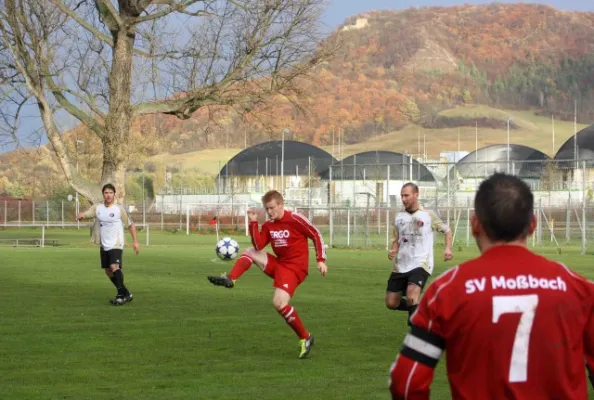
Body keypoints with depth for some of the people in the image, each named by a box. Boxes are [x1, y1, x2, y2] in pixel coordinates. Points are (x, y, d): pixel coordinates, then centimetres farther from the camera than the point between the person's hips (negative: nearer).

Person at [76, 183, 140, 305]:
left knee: (114, 266, -25)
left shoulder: (119, 209, -7)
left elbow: (130, 224, 0)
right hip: (104, 245, 6)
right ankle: (126, 294, 26)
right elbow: (85, 214, -5)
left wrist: (135, 241, -4)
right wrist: (81, 216, -30)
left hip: (116, 244, -6)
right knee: (108, 271, 12)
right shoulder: (97, 208, 3)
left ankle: (121, 295, -21)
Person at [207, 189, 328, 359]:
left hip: (294, 267, -8)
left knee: (279, 302, -23)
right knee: (250, 252, 6)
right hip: (278, 263, 8)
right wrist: (253, 223, -10)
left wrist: (321, 260, -12)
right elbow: (258, 246, -5)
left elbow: (316, 235, -7)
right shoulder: (268, 225, 7)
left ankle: (305, 338, -11)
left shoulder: (294, 218, -12)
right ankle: (230, 280, -11)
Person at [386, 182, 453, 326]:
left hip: (420, 264, -5)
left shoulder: (428, 215, -2)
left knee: (411, 296, -29)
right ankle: (416, 309, 32)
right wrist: (393, 251, -5)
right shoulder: (399, 217, 8)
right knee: (391, 303, 3)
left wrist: (448, 248, -5)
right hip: (400, 266, 5)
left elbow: (447, 230, 10)